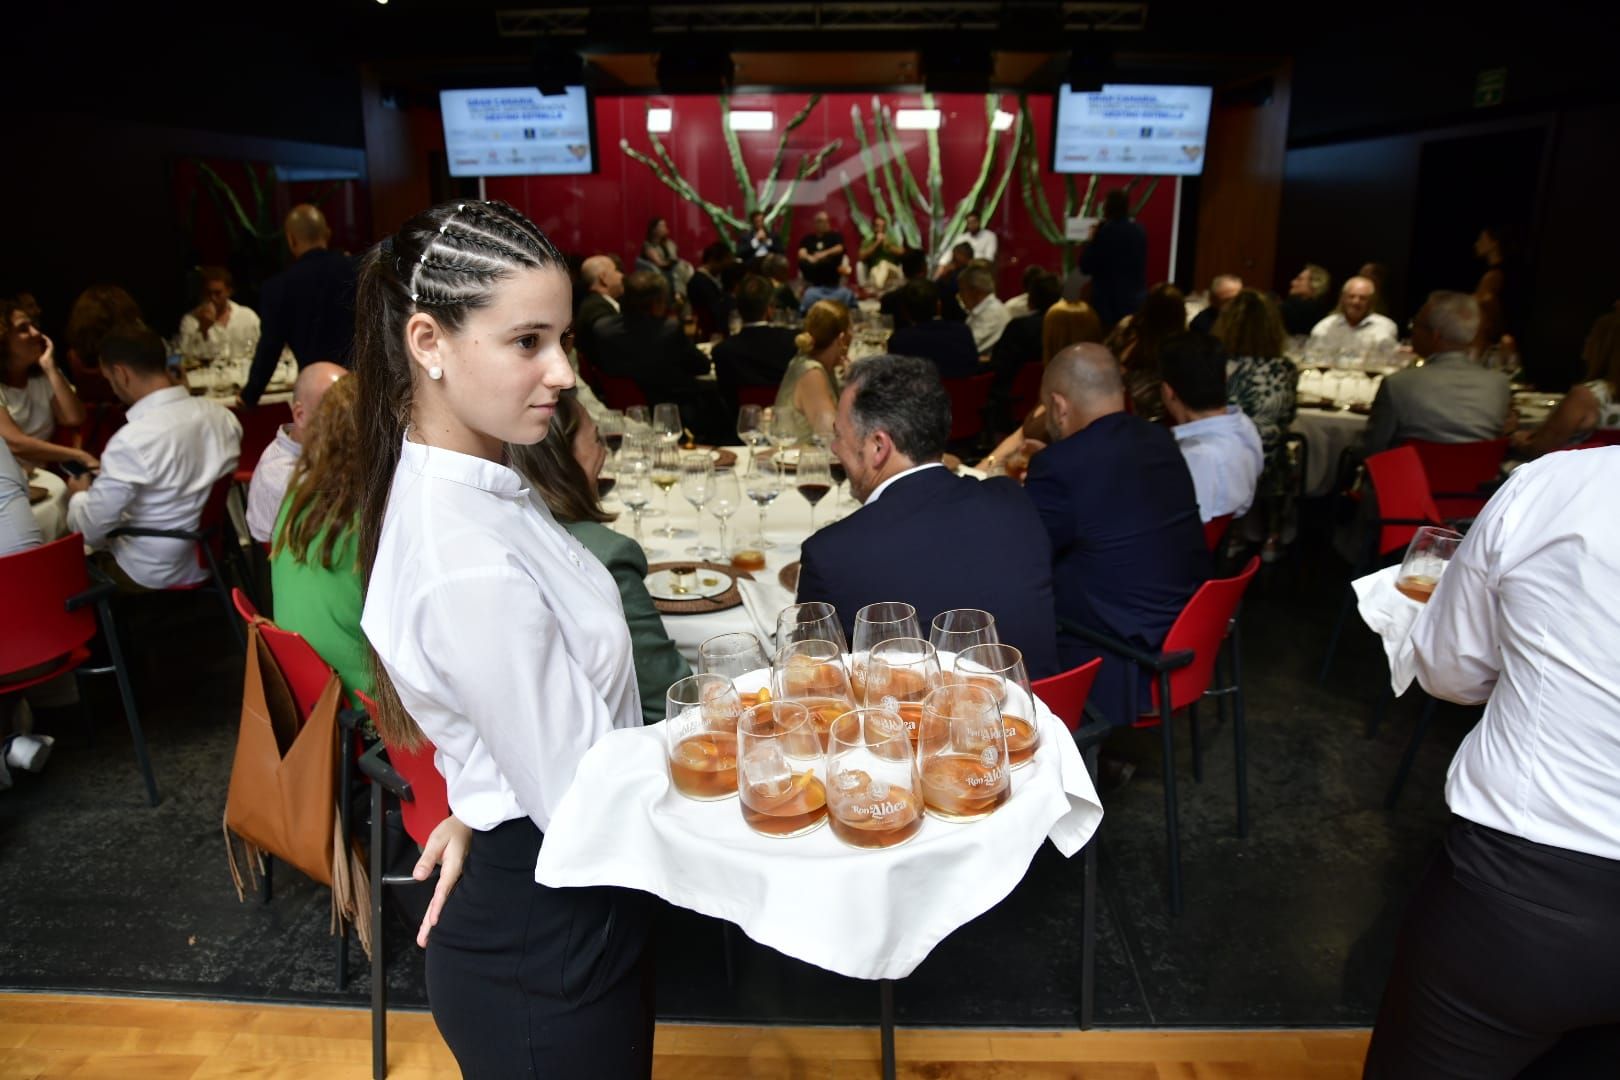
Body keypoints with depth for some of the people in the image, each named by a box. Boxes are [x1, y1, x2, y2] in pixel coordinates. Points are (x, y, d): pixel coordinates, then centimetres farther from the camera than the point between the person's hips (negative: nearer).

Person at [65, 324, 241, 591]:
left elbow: (91, 530, -17)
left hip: (153, 576, -6)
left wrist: (79, 496, 5)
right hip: (215, 560, 6)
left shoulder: (132, 440, -26)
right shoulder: (222, 414, -7)